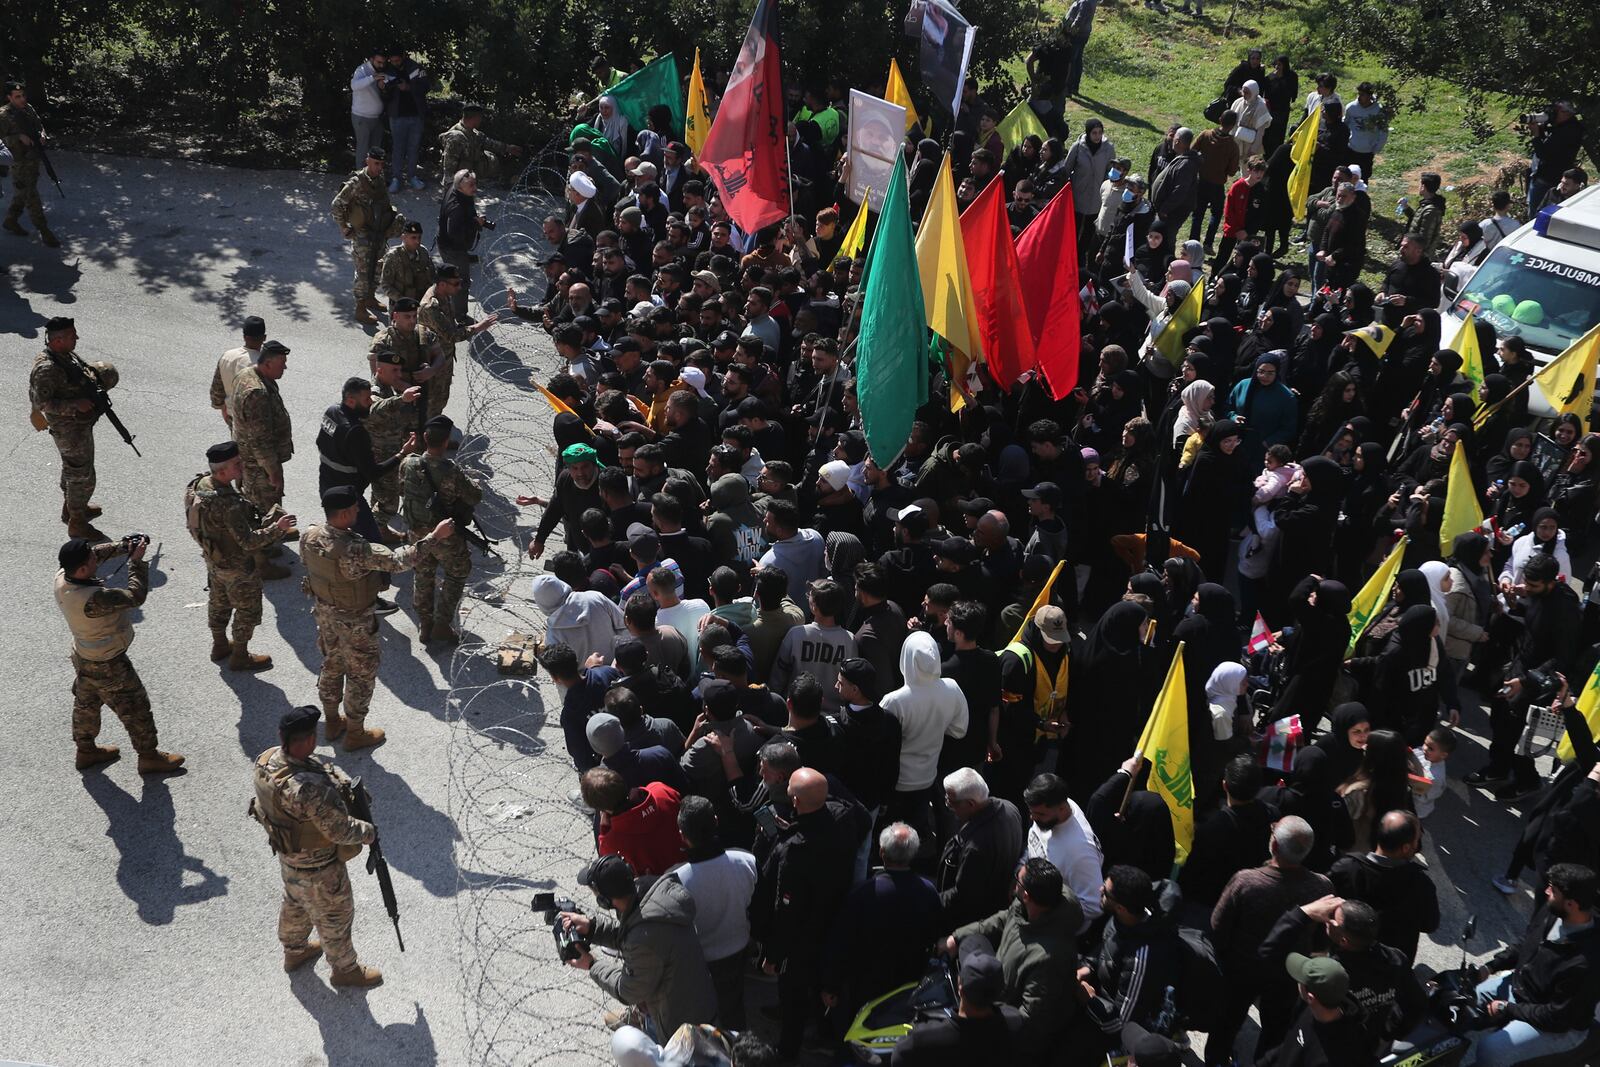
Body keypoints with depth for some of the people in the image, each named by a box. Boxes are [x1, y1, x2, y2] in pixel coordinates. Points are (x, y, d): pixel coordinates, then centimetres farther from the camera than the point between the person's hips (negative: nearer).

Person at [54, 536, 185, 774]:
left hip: (82, 657, 8)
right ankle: (148, 757, 30)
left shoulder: (61, 577, -18)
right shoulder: (93, 599, -42)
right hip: (107, 666, -8)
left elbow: (97, 552, -2)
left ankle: (85, 750, 48)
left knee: (86, 703, 28)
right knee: (136, 709, 13)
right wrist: (137, 561, -24)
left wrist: (123, 546, -13)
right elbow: (135, 597, -31)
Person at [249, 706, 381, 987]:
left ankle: (294, 951, 60)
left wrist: (345, 783, -13)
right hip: (315, 866, -8)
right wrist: (369, 832, -13)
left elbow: (323, 765, -3)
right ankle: (345, 968, 44)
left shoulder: (268, 757, -19)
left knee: (295, 902, 34)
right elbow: (339, 829, -31)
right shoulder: (311, 789, -44)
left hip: (287, 856, 8)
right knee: (334, 914, 19)